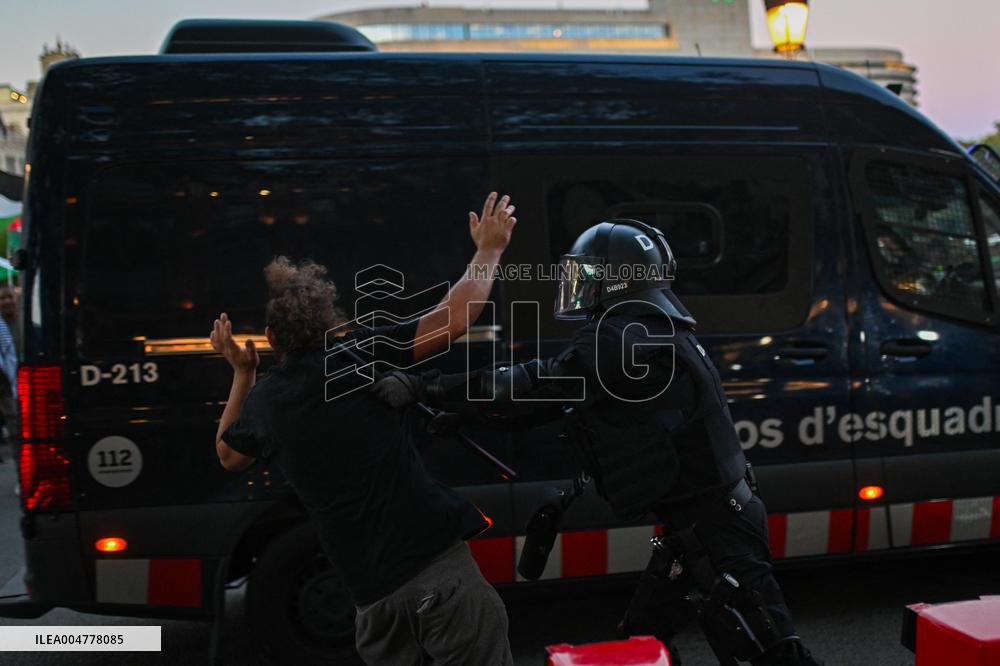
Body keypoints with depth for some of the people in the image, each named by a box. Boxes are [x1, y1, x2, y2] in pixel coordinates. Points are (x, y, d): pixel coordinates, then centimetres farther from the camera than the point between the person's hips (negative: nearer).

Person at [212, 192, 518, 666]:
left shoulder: (262, 401, 9)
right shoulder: (354, 356, -5)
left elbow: (228, 456, 31)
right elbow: (455, 319, -10)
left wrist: (242, 373, 33)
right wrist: (489, 249, 5)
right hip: (436, 563, -5)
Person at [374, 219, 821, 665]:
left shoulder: (625, 338, -21)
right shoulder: (649, 328, 11)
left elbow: (541, 387, -29)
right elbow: (555, 398, 11)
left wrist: (425, 388, -27)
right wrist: (466, 412, 7)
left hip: (716, 528, -10)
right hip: (693, 525, 10)